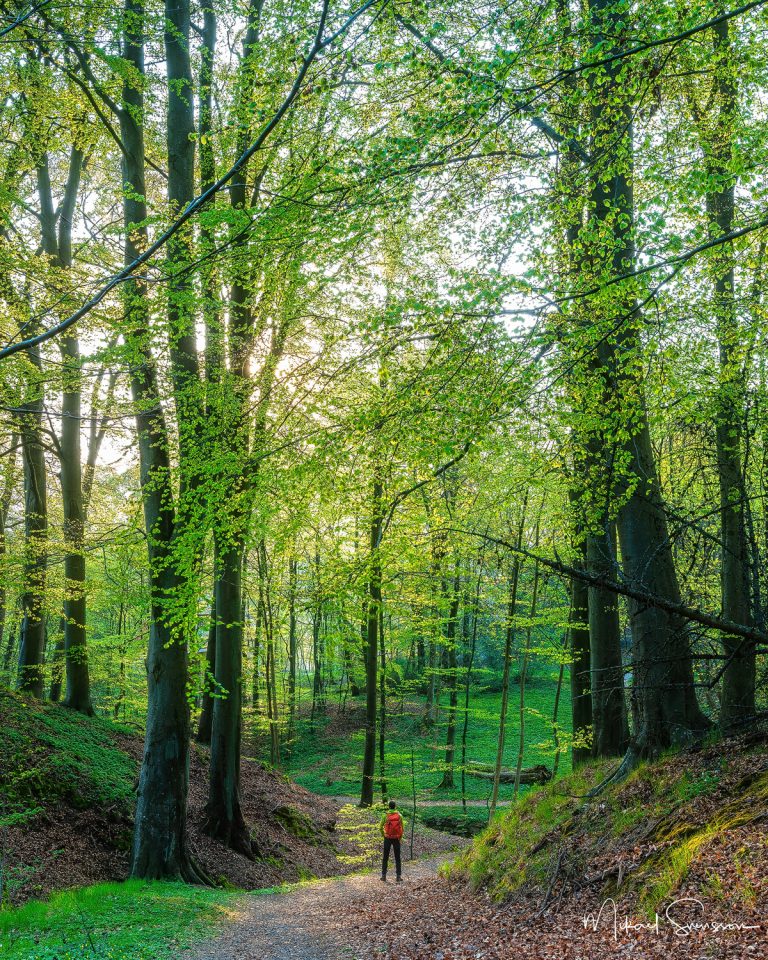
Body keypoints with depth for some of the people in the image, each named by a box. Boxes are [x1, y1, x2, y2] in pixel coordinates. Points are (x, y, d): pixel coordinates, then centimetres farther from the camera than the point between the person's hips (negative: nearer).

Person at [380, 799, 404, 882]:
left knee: (385, 857, 10)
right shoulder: (399, 815, -5)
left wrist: (383, 835, 14)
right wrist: (400, 837, 9)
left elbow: (381, 827, -2)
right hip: (396, 838, 1)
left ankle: (384, 875, 9)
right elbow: (403, 828, -4)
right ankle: (399, 876, 6)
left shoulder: (385, 815, -7)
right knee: (397, 858, 9)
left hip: (387, 838, -1)